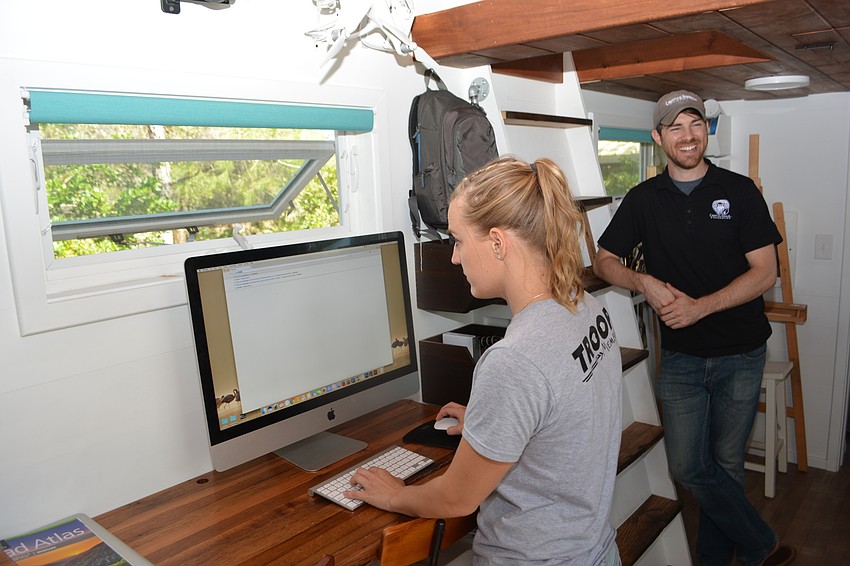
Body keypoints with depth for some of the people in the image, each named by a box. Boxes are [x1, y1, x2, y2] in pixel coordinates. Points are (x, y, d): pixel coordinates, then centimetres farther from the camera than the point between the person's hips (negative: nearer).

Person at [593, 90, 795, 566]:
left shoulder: (739, 191, -2)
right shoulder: (644, 199, 3)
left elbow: (766, 272, -7)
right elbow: (604, 260, 6)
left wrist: (699, 306, -19)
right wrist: (644, 283, -14)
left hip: (740, 356, -1)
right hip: (680, 356, 2)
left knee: (726, 464, 9)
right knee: (689, 467, 2)